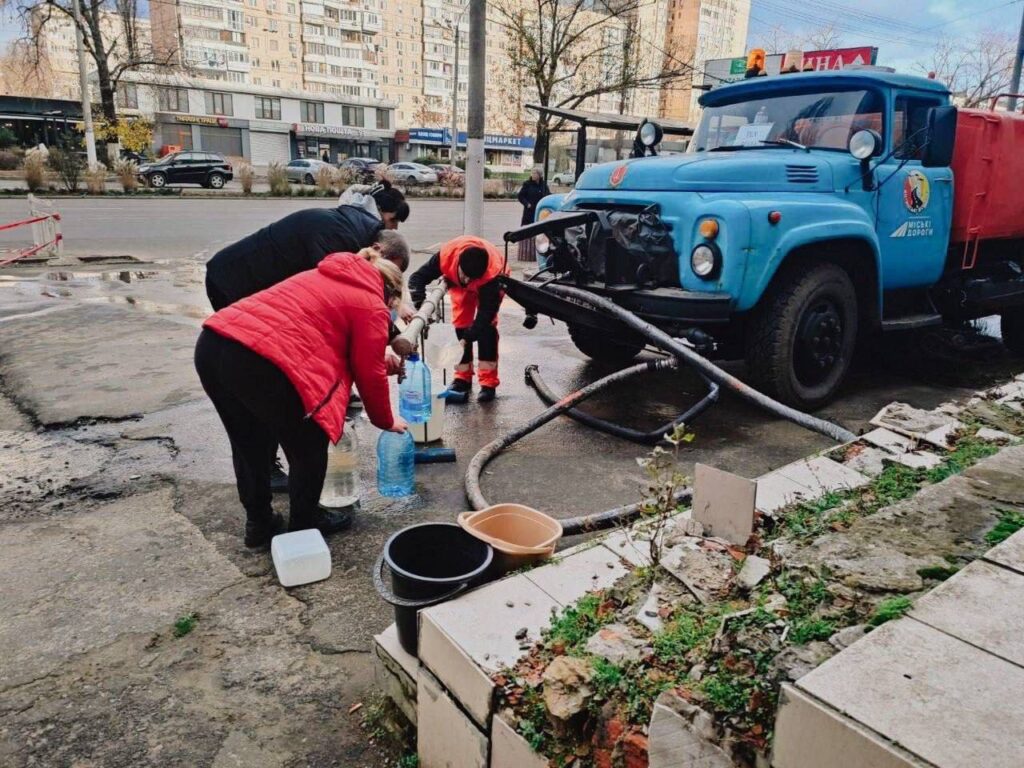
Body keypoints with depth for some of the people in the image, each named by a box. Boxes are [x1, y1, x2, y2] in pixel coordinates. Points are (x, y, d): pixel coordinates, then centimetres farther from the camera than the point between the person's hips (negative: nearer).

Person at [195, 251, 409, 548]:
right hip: (259, 361, -8)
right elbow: (370, 374, 12)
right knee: (308, 448, 16)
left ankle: (259, 523, 40)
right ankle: (305, 525, 33)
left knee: (249, 443, 27)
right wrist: (386, 421, 29)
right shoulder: (371, 306, 8)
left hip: (212, 343, 9)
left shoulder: (325, 277, 31)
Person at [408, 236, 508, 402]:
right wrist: (421, 307, -48)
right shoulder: (446, 254, -39)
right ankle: (463, 377, 7)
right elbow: (417, 277, -31)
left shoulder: (493, 274, -45)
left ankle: (489, 383, -13)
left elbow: (487, 312, -39)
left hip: (489, 284, -3)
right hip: (458, 284, 3)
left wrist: (467, 339, -47)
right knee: (460, 324, -5)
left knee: (486, 325, -18)